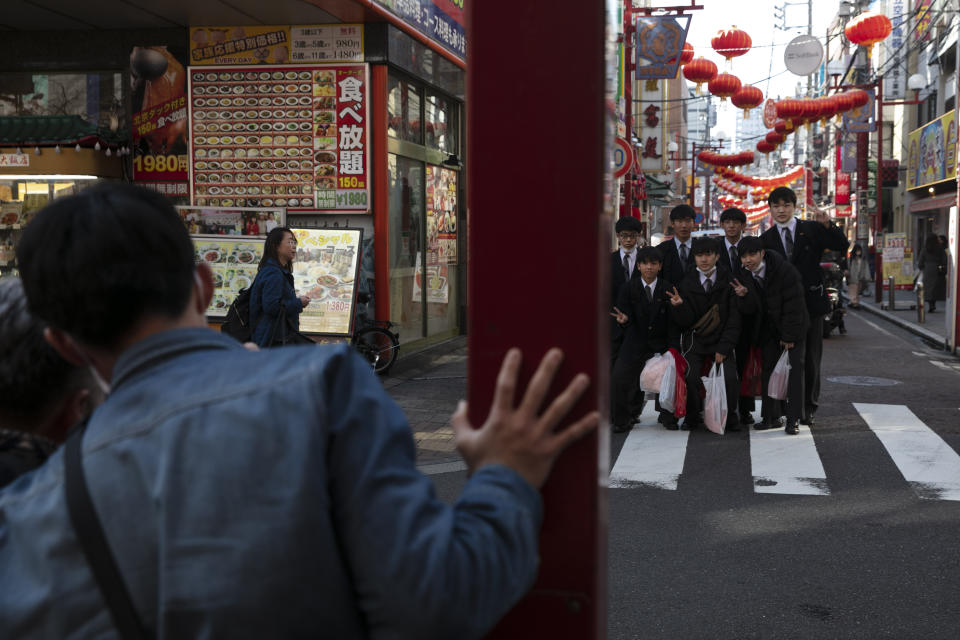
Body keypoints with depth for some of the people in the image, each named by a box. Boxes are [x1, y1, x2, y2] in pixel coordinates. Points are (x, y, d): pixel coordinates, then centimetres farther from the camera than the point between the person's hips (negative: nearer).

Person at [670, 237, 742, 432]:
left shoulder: (728, 282, -1)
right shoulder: (686, 283, 1)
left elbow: (734, 320, -1)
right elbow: (685, 322, -2)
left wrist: (723, 348, -9)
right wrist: (679, 306, -23)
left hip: (721, 341, 0)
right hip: (695, 340, 0)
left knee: (730, 378, -21)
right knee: (690, 377, -21)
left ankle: (729, 415, 4)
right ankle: (693, 416, 4)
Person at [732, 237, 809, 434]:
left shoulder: (786, 270, -21)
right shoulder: (746, 276, -4)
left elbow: (793, 307, -19)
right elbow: (748, 310, -3)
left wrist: (789, 336, -17)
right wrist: (744, 296, -25)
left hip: (792, 329, -5)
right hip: (769, 330, 5)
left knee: (794, 370, -7)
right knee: (768, 370, 1)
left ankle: (793, 419, -5)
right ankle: (771, 416, 9)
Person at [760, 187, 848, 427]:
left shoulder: (812, 229, 1)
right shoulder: (766, 239, 4)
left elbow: (842, 247, -8)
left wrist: (828, 225, -23)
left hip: (811, 301, 0)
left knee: (811, 358, 6)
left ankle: (809, 408, 17)